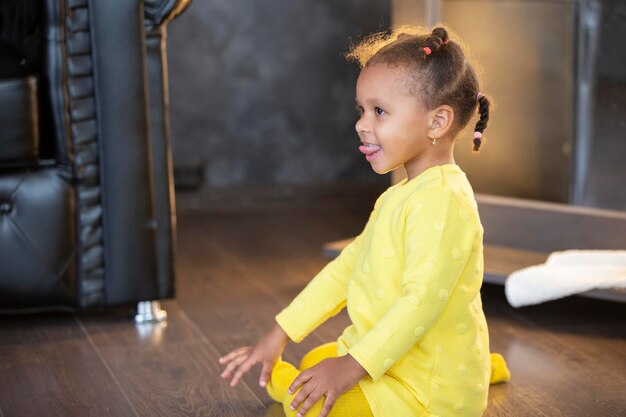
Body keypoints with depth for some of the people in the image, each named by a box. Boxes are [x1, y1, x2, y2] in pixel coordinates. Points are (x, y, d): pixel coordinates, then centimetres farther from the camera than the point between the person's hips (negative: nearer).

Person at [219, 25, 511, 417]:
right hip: (388, 354, 11)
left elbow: (422, 300, -27)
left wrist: (354, 366, -25)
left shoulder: (443, 201, -21)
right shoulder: (399, 196, 14)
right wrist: (279, 335, 12)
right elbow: (347, 267, 15)